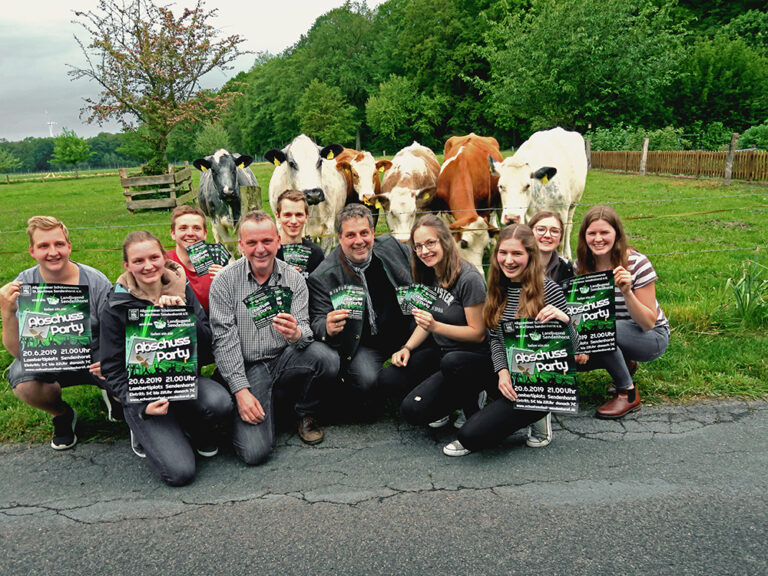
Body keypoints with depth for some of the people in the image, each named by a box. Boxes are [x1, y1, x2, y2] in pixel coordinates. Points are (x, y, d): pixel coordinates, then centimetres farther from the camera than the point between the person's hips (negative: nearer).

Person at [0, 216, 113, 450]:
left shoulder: (95, 281, -15)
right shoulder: (24, 285, -11)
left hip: (95, 357, -1)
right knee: (21, 379, -30)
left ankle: (111, 394, 15)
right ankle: (62, 415, 5)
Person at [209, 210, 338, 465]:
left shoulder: (293, 279, 0)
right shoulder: (224, 281, -6)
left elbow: (304, 328, -6)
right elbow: (224, 340, -8)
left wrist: (296, 334, -32)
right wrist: (241, 391, -16)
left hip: (284, 360, 2)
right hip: (245, 368, -2)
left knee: (325, 358, -30)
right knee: (254, 452, -20)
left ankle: (306, 413, 2)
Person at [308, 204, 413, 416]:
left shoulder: (390, 245, -4)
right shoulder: (323, 277, -17)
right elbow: (318, 323, -14)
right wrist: (329, 329, -40)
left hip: (404, 333, 5)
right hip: (362, 344, -5)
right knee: (368, 381, -31)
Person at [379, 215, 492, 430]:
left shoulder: (469, 279, -18)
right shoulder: (429, 274, 5)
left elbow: (478, 333, -16)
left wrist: (436, 327, -27)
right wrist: (407, 348, -1)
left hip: (474, 358, -7)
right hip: (440, 352, 7)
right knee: (388, 379, -15)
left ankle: (471, 401, -2)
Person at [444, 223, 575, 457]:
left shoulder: (549, 290, -14)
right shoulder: (499, 289, 4)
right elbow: (495, 338, 7)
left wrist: (565, 320, -31)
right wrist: (503, 372, -10)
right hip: (508, 379, 7)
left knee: (471, 435, -18)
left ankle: (534, 419, 4)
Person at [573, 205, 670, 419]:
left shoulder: (637, 264, -20)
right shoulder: (581, 266, -6)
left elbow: (648, 323, -21)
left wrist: (627, 292, -38)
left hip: (652, 337, -6)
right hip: (608, 336, 6)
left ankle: (628, 394, -13)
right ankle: (625, 364, 10)